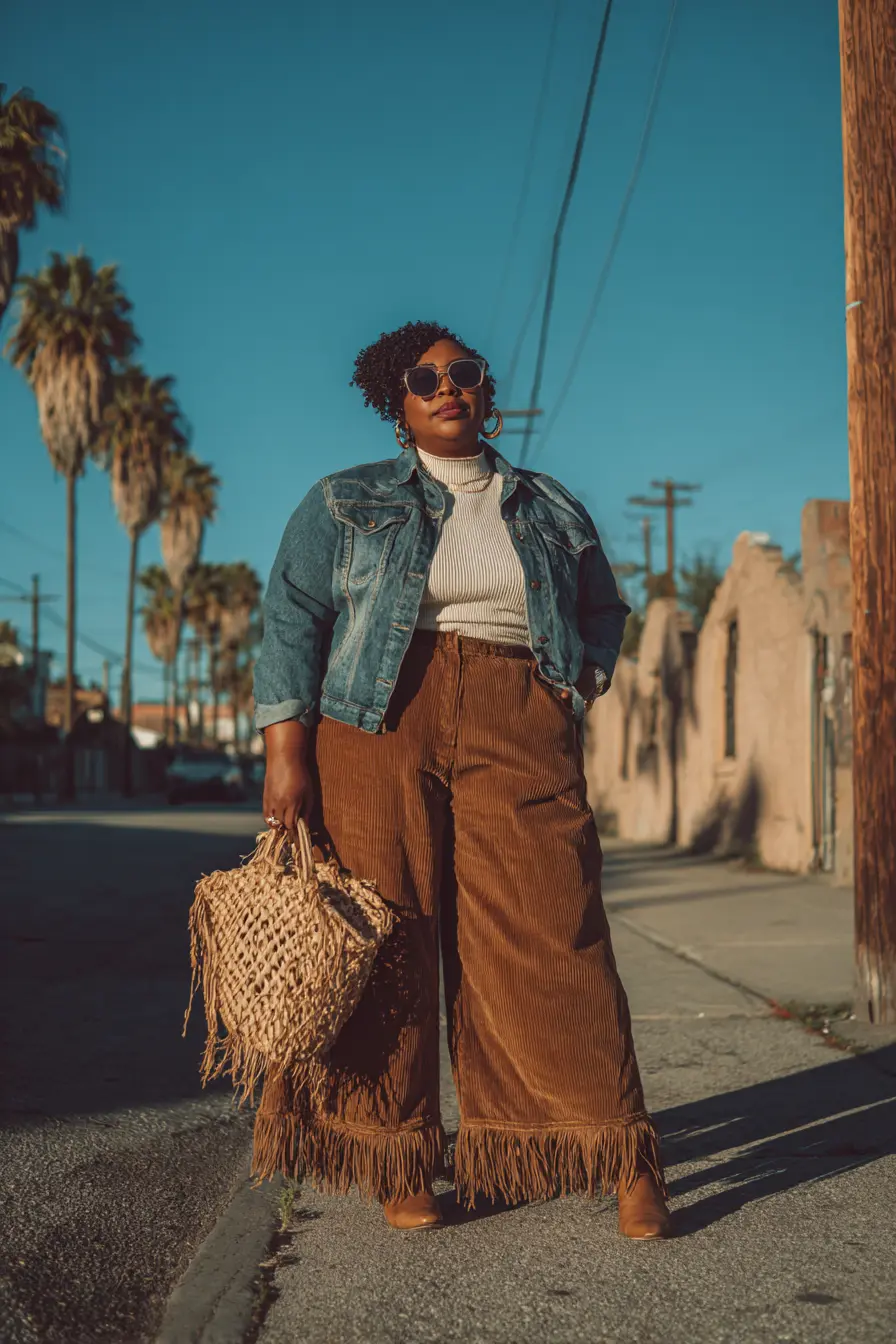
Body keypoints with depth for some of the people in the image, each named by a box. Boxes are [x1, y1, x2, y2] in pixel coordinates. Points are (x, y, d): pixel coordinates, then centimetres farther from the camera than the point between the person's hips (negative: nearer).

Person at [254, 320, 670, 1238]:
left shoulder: (551, 511, 20)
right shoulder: (344, 505, 12)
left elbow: (603, 609, 29)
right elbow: (292, 622, 5)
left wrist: (586, 678, 7)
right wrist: (286, 753, -6)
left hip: (520, 739, 1)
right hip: (379, 730, -1)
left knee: (550, 933, -6)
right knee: (383, 940, -4)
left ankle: (622, 1157, 2)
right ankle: (396, 1161, 9)